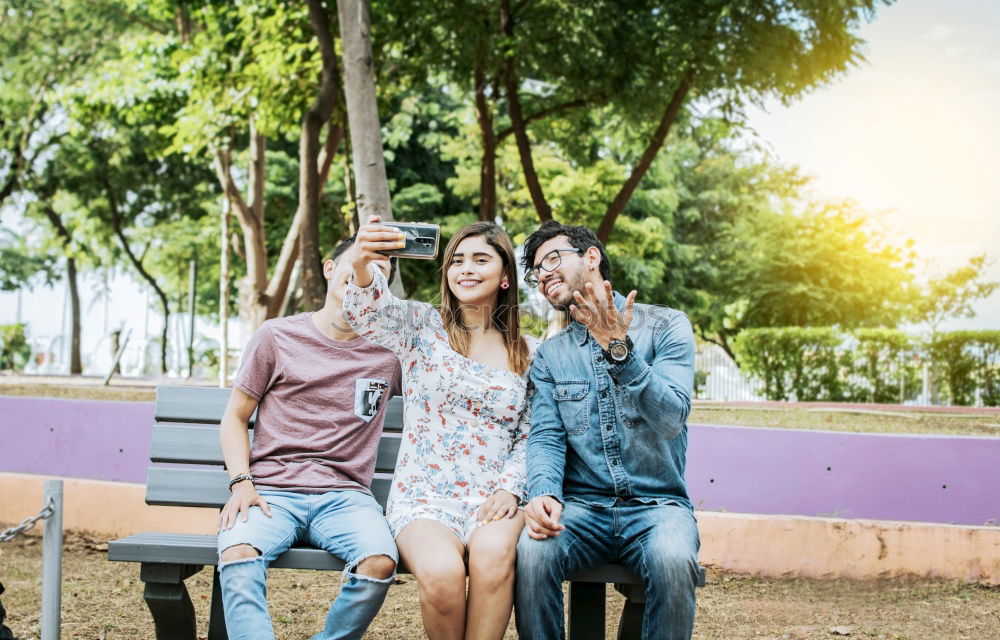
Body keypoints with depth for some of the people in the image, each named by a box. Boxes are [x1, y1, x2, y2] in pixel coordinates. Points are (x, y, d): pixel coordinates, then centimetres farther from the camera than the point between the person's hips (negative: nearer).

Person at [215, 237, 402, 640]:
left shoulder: (390, 351, 12)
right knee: (238, 554, -34)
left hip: (345, 496, 1)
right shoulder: (277, 336, 9)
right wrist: (241, 484, -3)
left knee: (380, 562, -31)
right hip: (273, 493, -1)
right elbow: (235, 418, 12)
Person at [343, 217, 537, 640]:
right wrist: (362, 267, -39)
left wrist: (510, 489, -8)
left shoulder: (528, 355, 12)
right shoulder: (422, 326, 5)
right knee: (441, 572, -32)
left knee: (493, 555, -35)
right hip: (423, 499, -1)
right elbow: (371, 315, -17)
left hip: (493, 501, 1)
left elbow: (530, 437, 11)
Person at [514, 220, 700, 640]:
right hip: (582, 507, 2)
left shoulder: (665, 326, 2)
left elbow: (671, 419, -12)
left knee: (672, 560, -36)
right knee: (533, 551, -31)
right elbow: (546, 438, 2)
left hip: (657, 505, -2)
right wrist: (542, 493, -20)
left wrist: (619, 350, -25)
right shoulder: (549, 356, 13)